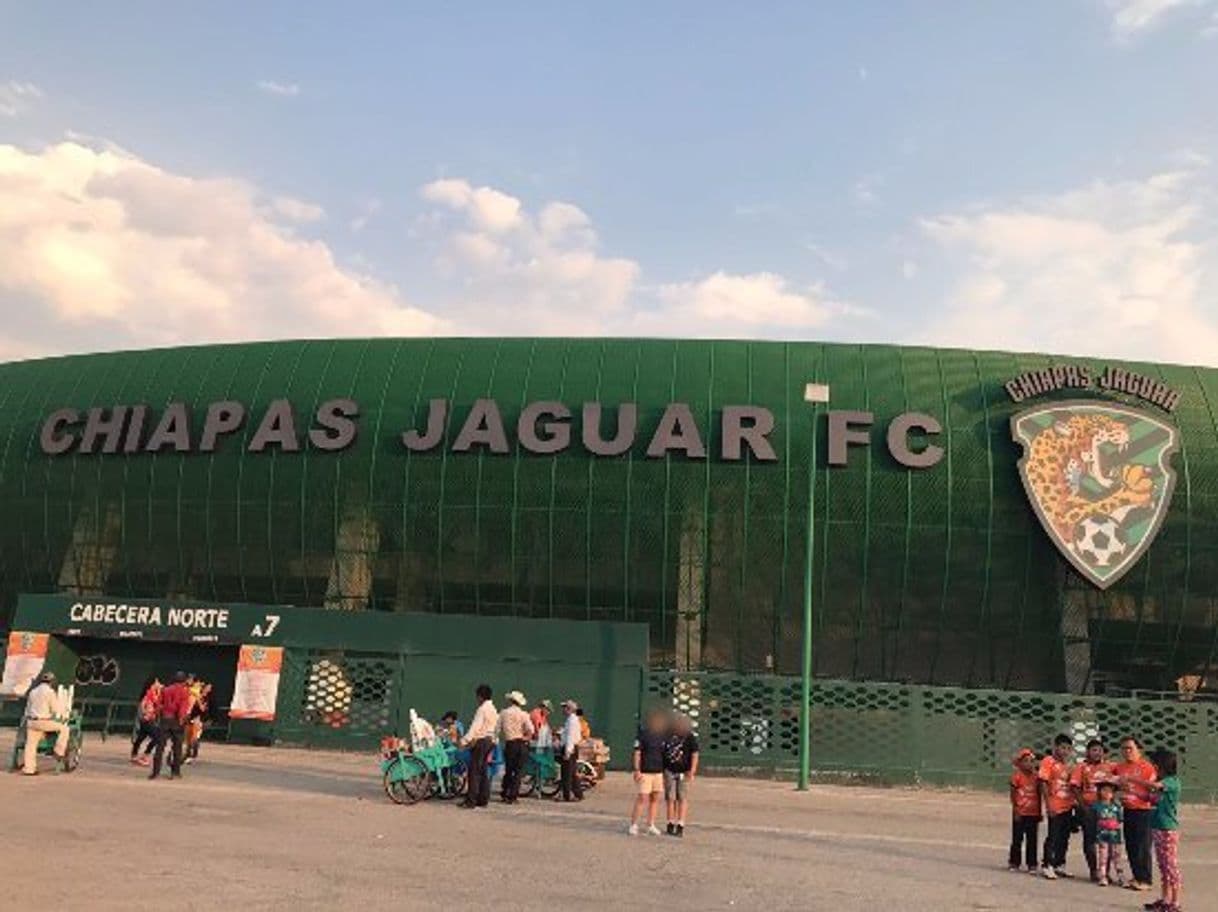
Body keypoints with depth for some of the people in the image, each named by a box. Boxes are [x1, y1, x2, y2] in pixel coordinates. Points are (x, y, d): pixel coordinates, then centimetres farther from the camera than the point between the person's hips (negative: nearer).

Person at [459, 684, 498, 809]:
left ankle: (471, 800, -5)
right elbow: (496, 726, 17)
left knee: (475, 771, -5)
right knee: (483, 771, 12)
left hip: (480, 741, -9)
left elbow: (475, 727, -21)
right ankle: (483, 800, 13)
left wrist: (464, 741, -23)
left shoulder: (482, 709, -14)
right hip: (490, 740, 9)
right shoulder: (493, 710, 14)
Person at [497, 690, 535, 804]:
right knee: (518, 771, 6)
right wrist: (526, 738, 1)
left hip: (509, 744, 2)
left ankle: (505, 795, 22)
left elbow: (498, 729, -3)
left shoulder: (504, 713, 2)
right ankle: (512, 796, 4)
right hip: (521, 744, -1)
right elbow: (531, 730, -15)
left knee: (508, 770, 17)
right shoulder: (523, 714, -4)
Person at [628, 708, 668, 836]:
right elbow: (637, 753, -8)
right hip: (644, 772, -6)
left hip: (658, 772, 6)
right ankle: (633, 825, 4)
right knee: (642, 799, -7)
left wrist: (665, 770, 16)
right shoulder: (643, 734, -8)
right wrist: (637, 770, -15)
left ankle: (651, 826, 18)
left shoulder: (663, 735, 9)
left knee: (655, 799, 8)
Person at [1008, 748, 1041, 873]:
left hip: (1033, 813, 3)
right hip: (1020, 813, -3)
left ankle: (1032, 865, 13)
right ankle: (1014, 863, 16)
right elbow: (1012, 795, -5)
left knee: (1032, 840, 6)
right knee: (1017, 839, 5)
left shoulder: (1036, 777, 3)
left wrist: (1039, 812, 10)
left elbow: (1039, 795, 10)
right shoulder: (1017, 776, -7)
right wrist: (1015, 811, -10)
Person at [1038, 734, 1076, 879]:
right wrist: (1049, 805, -16)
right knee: (1053, 837, -3)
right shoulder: (1048, 762, -6)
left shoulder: (1069, 765, 15)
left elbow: (1073, 785, 18)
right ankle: (1046, 866, 5)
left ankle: (1059, 866, 22)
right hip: (1055, 808, -6)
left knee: (1064, 838, 12)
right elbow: (1043, 784, -11)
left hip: (1068, 807, 7)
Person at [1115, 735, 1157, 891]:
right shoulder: (1119, 767, 9)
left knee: (1143, 847, -2)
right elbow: (1114, 785, 23)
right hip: (1128, 811, 6)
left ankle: (1145, 880, 6)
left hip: (1143, 811, -6)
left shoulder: (1147, 766, -8)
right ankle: (1136, 877, 21)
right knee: (1130, 846, 11)